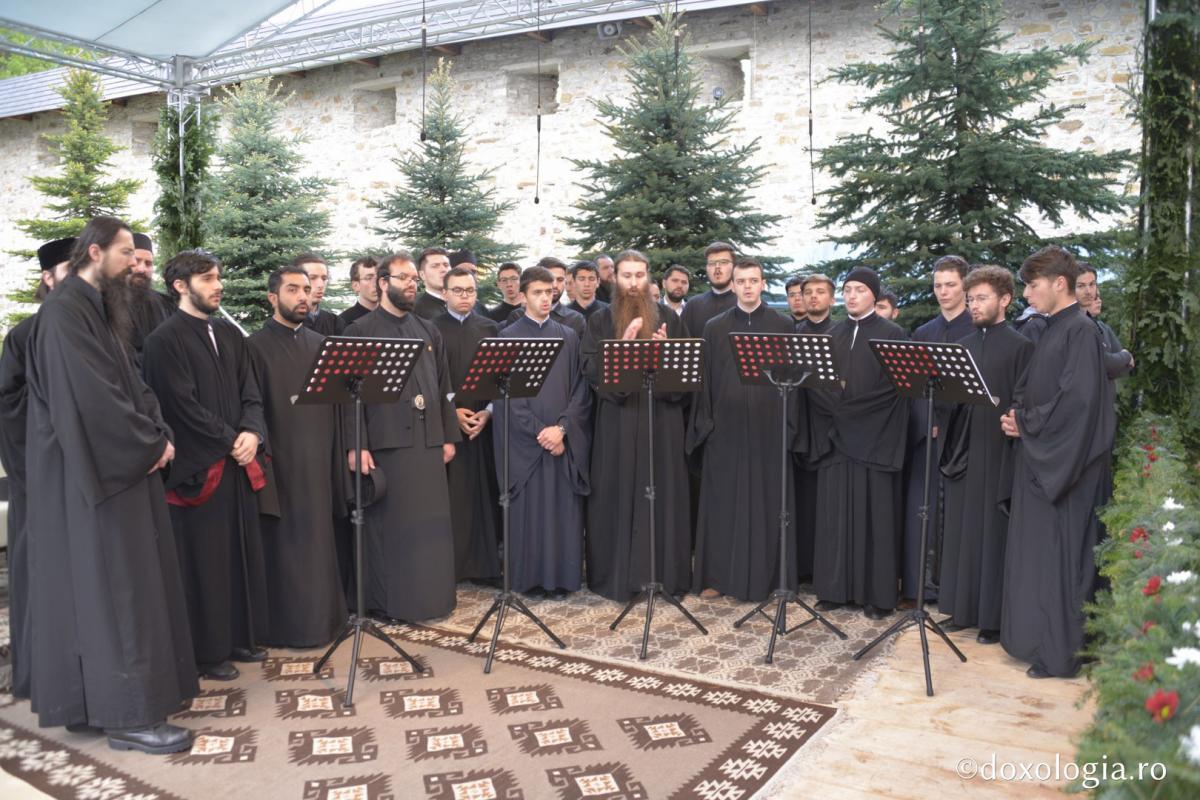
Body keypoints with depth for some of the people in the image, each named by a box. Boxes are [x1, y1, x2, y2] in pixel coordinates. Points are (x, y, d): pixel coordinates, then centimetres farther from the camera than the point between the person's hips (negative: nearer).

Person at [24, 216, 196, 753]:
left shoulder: (102, 308, 15)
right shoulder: (64, 311, -15)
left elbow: (130, 383, 14)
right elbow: (94, 396, -22)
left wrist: (158, 435, -1)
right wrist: (151, 444, -13)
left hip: (122, 465, 9)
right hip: (94, 471, -9)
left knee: (130, 583, 13)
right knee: (112, 588, -6)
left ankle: (100, 694, 24)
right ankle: (126, 714, 1)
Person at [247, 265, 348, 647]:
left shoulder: (320, 344, 12)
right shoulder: (256, 346, -4)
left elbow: (333, 403, 12)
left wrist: (336, 455, 7)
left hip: (318, 461, 5)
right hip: (280, 463, -5)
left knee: (317, 542, 13)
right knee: (285, 546, 2)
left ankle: (322, 615, 25)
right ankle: (288, 623, 13)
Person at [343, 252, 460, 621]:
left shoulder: (428, 330, 16)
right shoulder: (360, 331, 0)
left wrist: (448, 436, 10)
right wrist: (356, 446, -12)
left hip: (429, 442, 5)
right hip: (386, 442, -5)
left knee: (431, 524, 8)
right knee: (389, 525, 3)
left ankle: (432, 594, 21)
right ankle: (387, 600, 14)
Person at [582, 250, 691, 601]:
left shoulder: (669, 319, 9)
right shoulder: (600, 321, 6)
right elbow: (591, 369, -4)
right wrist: (622, 346, -18)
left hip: (662, 420, 1)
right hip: (616, 422, -1)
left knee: (664, 494, 4)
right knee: (617, 496, 2)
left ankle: (665, 571, 15)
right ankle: (617, 575, 11)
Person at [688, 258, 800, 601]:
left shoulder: (784, 326, 5)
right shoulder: (714, 327, 7)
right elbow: (705, 378, 6)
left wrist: (790, 425, -4)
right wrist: (705, 423, -1)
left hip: (769, 428, 0)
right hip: (726, 428, 1)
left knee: (769, 502, 5)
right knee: (723, 502, 5)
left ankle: (768, 574, 17)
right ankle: (717, 575, 15)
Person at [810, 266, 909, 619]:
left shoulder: (892, 333, -1)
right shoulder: (833, 334, 13)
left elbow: (898, 386, -8)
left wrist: (853, 408, -14)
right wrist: (834, 408, -7)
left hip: (875, 437, -4)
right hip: (836, 435, 4)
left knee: (875, 514, 0)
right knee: (835, 512, 5)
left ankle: (877, 593, 8)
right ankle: (836, 587, 14)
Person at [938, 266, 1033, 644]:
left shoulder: (1020, 346, -5)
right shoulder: (963, 346, 13)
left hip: (997, 453, -6)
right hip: (962, 451, 6)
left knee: (992, 532, 1)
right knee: (961, 529, 11)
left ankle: (993, 616, 12)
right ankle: (963, 608, 23)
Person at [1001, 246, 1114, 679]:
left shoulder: (1081, 330, -13)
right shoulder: (1050, 330, 14)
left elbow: (1079, 399, -21)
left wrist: (1026, 423, -11)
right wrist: (1015, 415, 1)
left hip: (1066, 463, -9)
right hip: (1039, 458, 9)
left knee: (1060, 556, -2)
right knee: (1034, 554, 12)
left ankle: (1061, 652, 8)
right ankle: (1036, 637, 22)